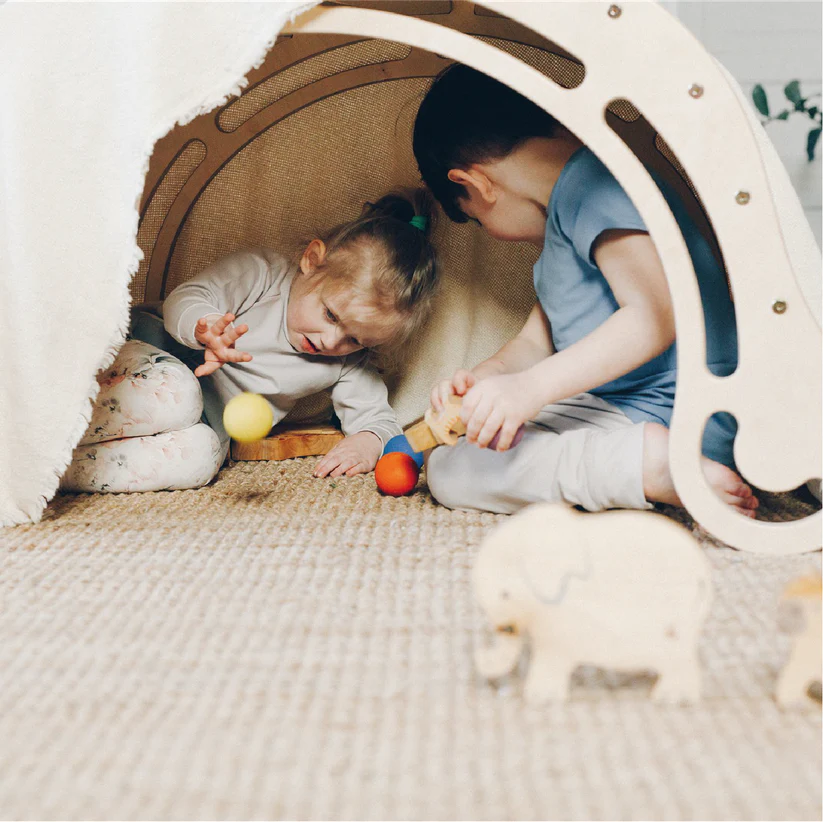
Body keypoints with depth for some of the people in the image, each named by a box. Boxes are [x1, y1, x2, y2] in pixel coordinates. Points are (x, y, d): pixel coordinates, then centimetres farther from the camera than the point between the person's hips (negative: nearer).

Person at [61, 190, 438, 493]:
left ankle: (69, 471, -36)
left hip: (212, 422, 4)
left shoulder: (349, 365, -1)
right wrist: (207, 329, -46)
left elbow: (378, 417, 4)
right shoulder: (261, 273, -15)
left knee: (199, 457, -34)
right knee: (175, 398, -40)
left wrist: (368, 443, -22)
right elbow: (184, 299, -21)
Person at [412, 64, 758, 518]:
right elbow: (536, 340, 20)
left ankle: (649, 462, -25)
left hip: (666, 418, -11)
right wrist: (484, 376, 0)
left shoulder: (592, 183, -13)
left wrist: (531, 387, -29)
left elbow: (655, 315, -26)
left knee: (451, 470, -20)